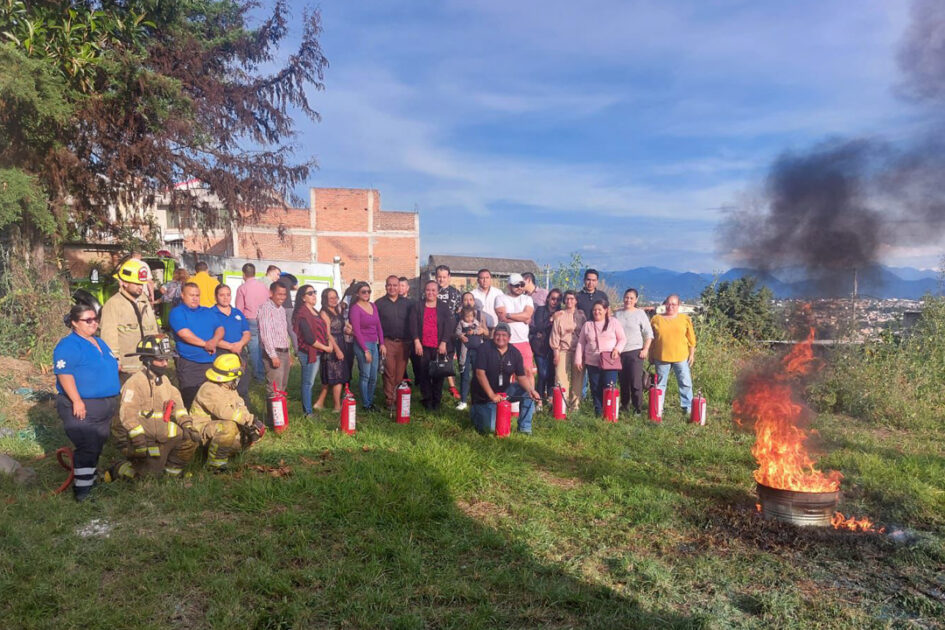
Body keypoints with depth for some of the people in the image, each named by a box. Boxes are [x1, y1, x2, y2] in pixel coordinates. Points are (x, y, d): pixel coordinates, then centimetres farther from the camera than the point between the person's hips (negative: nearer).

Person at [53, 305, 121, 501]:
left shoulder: (100, 343, 16)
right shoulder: (68, 345, -11)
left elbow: (111, 367, 25)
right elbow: (64, 374, -21)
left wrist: (114, 399, 23)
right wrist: (77, 401, -26)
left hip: (105, 407, 8)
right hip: (82, 407, -8)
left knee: (97, 446, 15)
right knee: (87, 448, -9)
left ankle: (89, 479, 28)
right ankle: (82, 488, -1)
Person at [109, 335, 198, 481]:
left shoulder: (164, 380, 9)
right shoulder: (135, 382, -17)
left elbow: (177, 405, 6)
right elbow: (128, 415, -24)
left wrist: (188, 426, -7)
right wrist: (139, 440, -28)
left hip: (160, 433, 8)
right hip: (135, 436, -7)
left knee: (189, 438, -7)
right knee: (151, 470, -14)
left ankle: (171, 472, 10)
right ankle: (118, 471, 12)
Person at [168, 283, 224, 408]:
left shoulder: (208, 312, 18)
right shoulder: (177, 312, 0)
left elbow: (220, 328, 7)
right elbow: (183, 333, -14)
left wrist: (214, 341, -14)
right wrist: (205, 344, -16)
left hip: (211, 362, 5)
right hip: (189, 363, -5)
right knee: (189, 401, -3)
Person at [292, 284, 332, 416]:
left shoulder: (314, 311, 14)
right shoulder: (303, 314, -15)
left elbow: (321, 331, 19)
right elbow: (309, 338, -19)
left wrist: (328, 343, 2)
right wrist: (325, 348, -10)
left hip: (317, 352, 9)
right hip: (308, 353, -9)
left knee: (309, 382, 14)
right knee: (308, 383, 0)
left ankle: (307, 408, 22)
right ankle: (308, 412, 7)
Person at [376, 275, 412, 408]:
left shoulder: (407, 303, 9)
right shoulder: (379, 303, 5)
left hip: (403, 343, 2)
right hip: (387, 342, -1)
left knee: (401, 374, 4)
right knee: (389, 373, -3)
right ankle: (389, 401, 2)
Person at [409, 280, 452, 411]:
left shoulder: (444, 307, 8)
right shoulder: (417, 306, 8)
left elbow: (448, 326, 2)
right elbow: (413, 324, 1)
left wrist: (443, 343, -7)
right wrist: (416, 342, -8)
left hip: (439, 347, 0)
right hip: (422, 346, 0)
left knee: (438, 374, 1)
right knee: (424, 374, 0)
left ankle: (437, 400, 12)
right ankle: (427, 399, 10)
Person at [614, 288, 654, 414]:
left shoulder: (640, 313, 2)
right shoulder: (617, 314, 11)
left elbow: (648, 333, 2)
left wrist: (645, 349, -6)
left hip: (635, 351, -3)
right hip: (619, 352, 3)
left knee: (636, 381, -9)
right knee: (623, 381, 8)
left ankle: (638, 408, -1)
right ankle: (624, 405, 19)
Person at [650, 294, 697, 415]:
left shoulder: (685, 319, 5)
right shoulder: (656, 319, 5)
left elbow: (691, 338, 7)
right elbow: (651, 339, 7)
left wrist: (692, 354, 3)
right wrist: (651, 355, 6)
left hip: (681, 357, 0)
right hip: (661, 357, 0)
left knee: (685, 383, 3)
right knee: (660, 384, 8)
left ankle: (687, 407, 13)